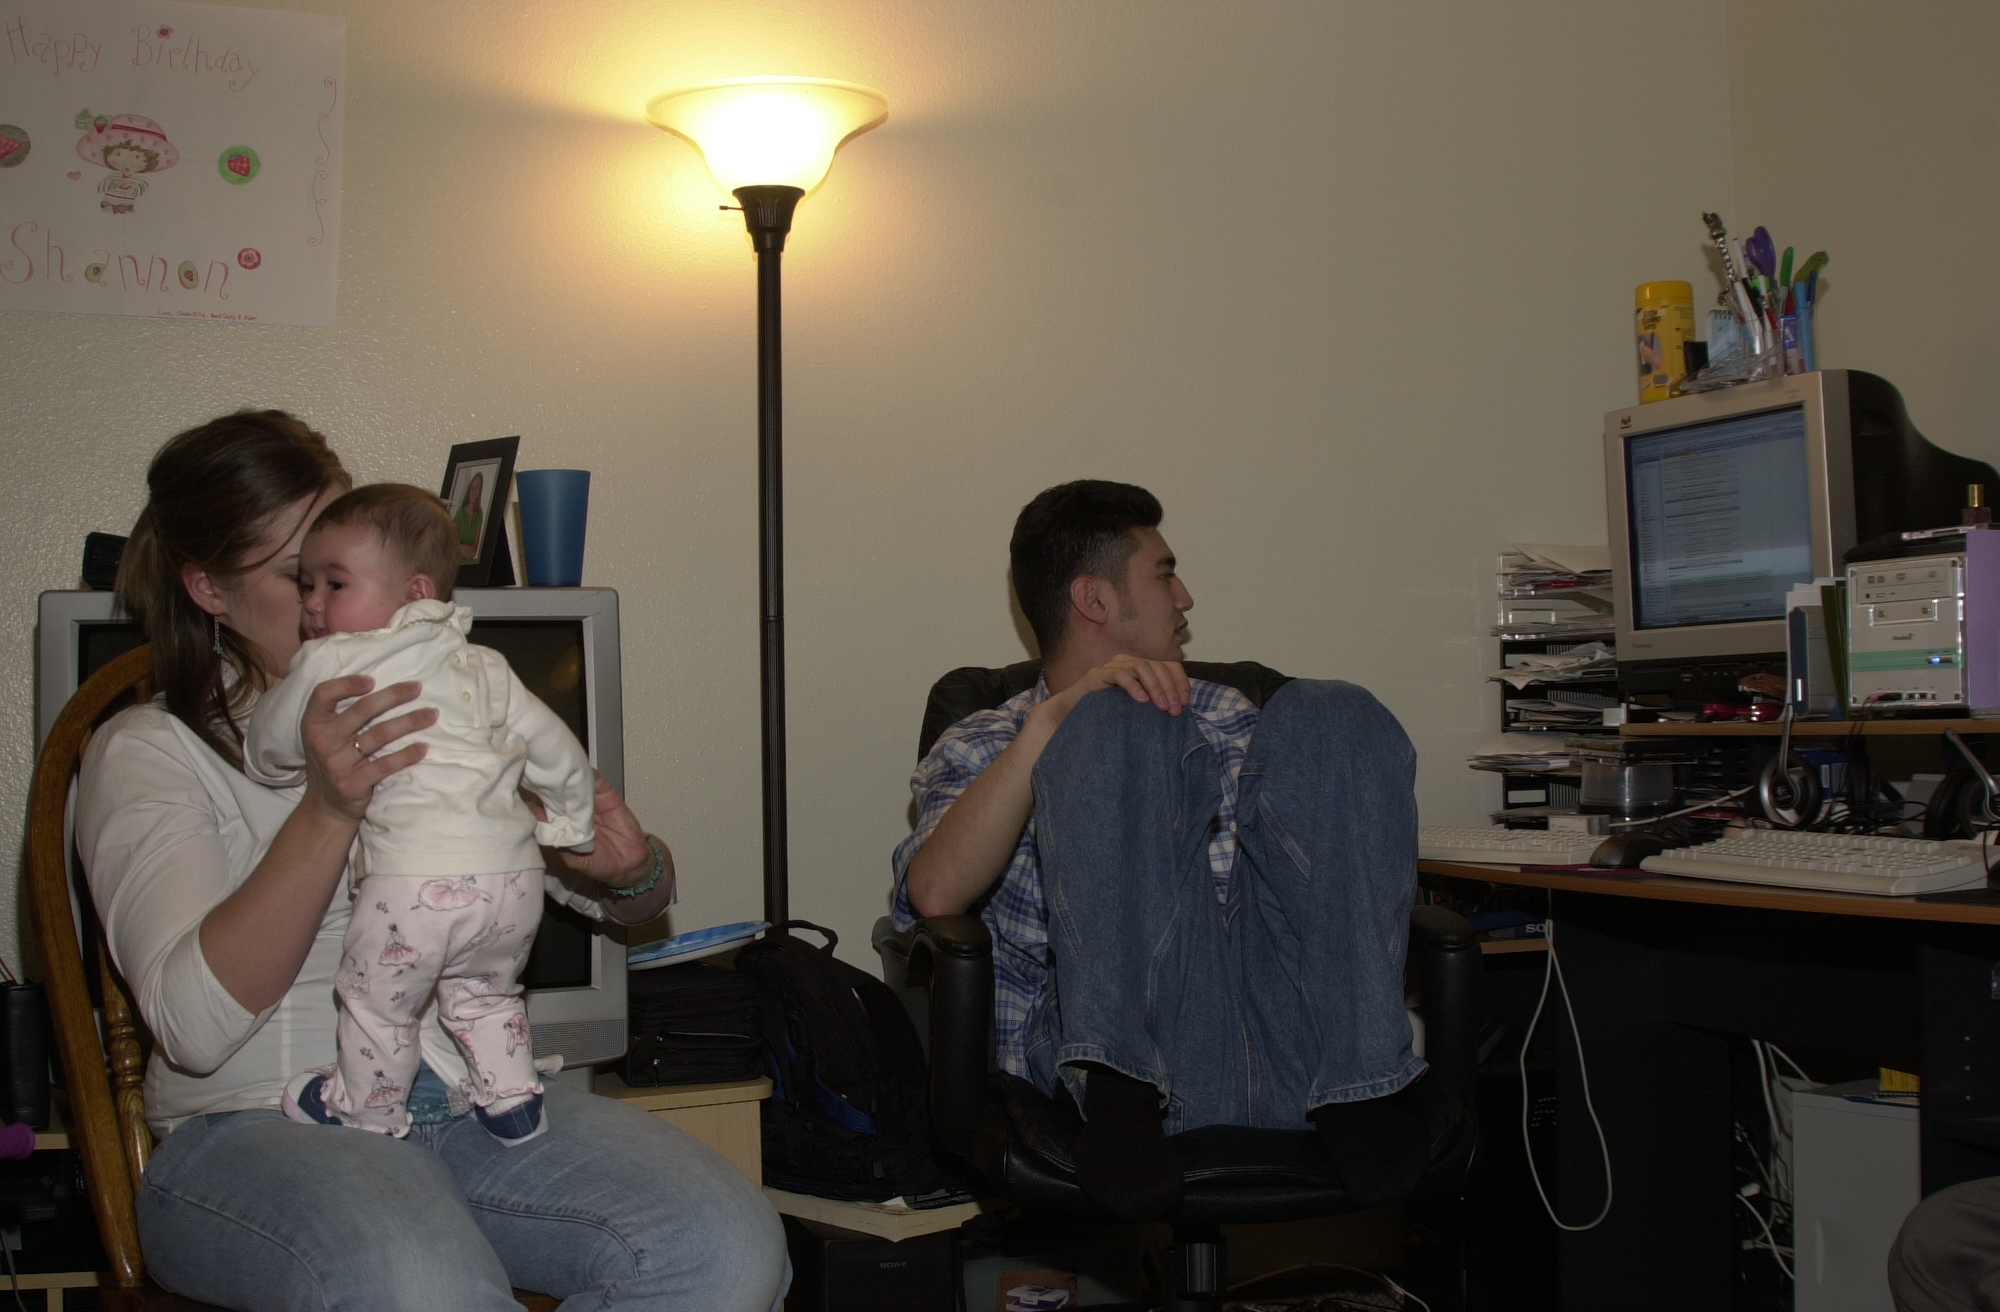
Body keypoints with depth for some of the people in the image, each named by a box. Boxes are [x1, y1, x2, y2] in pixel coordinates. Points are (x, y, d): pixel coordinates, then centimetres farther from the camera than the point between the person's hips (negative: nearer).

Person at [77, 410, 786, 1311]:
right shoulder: (148, 750, 4)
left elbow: (639, 908, 23)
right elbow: (193, 1022, -13)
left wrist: (628, 869, -3)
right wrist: (329, 812, -25)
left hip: (477, 1101, 5)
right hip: (263, 1126, -4)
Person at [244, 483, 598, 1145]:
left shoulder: (328, 664, 3)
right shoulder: (485, 667, 17)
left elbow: (268, 752, 14)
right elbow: (555, 749, 20)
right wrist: (573, 823, 35)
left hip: (414, 879, -6)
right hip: (516, 875, 6)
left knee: (375, 999, 16)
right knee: (485, 990, 26)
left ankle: (366, 1107, 31)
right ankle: (510, 1100, 29)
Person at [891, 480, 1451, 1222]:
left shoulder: (1225, 718, 35)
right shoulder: (979, 750, 21)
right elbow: (934, 894, -2)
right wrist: (1055, 719, -9)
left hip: (1287, 1038, 3)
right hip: (1121, 1022, -3)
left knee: (1328, 716, -15)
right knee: (1116, 721, -20)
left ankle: (1361, 1096, -26)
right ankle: (1120, 1097, -32)